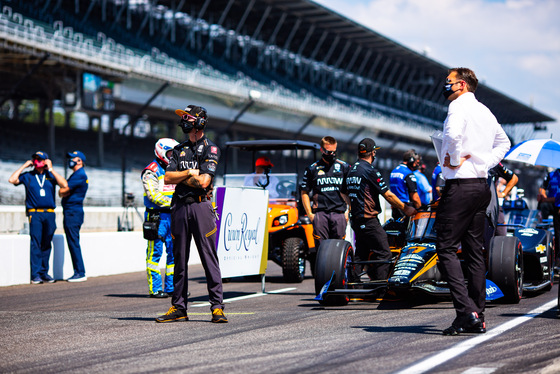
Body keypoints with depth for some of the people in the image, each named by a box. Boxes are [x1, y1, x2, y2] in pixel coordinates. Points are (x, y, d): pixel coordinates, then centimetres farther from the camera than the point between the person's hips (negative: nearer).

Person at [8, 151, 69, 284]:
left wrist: (51, 169, -1)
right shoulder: (27, 176, 11)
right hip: (34, 213, -2)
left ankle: (44, 272, 12)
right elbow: (12, 180, -4)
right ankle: (35, 274, -9)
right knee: (36, 242, -8)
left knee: (46, 244, 6)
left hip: (49, 213, 2)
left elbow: (64, 185, -3)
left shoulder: (51, 175, 12)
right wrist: (24, 166, 3)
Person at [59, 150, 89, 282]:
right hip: (70, 212, 10)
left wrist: (64, 192, 5)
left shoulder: (79, 175, -12)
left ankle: (80, 273, -10)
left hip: (73, 211, -10)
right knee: (72, 243, 11)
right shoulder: (76, 175, 21)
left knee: (74, 243, -10)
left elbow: (63, 191, -17)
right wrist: (65, 192, -5)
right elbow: (61, 193, 16)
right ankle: (78, 272, 14)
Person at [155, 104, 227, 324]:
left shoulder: (210, 149, -1)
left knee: (209, 257, -6)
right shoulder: (179, 149, 16)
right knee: (179, 257, 7)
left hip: (201, 205, -5)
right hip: (179, 207, 5)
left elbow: (204, 181, -12)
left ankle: (217, 306, -4)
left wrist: (180, 177, -2)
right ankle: (178, 307, 12)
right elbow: (167, 178, 6)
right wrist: (189, 172, -6)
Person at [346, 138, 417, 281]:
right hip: (369, 219, -9)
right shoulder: (370, 171, -13)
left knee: (361, 255, 14)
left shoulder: (351, 170, 13)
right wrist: (405, 209, 1)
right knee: (383, 254, -7)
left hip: (355, 219, 9)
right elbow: (388, 195, -10)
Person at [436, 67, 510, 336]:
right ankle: (477, 318, 11)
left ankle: (466, 311, -17)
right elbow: (504, 143, 30)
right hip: (482, 185, 9)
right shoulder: (486, 112, 18)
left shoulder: (459, 106, -9)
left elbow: (452, 134, -30)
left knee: (446, 249, -7)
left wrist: (455, 160, -15)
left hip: (460, 185, -9)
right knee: (475, 251, 10)